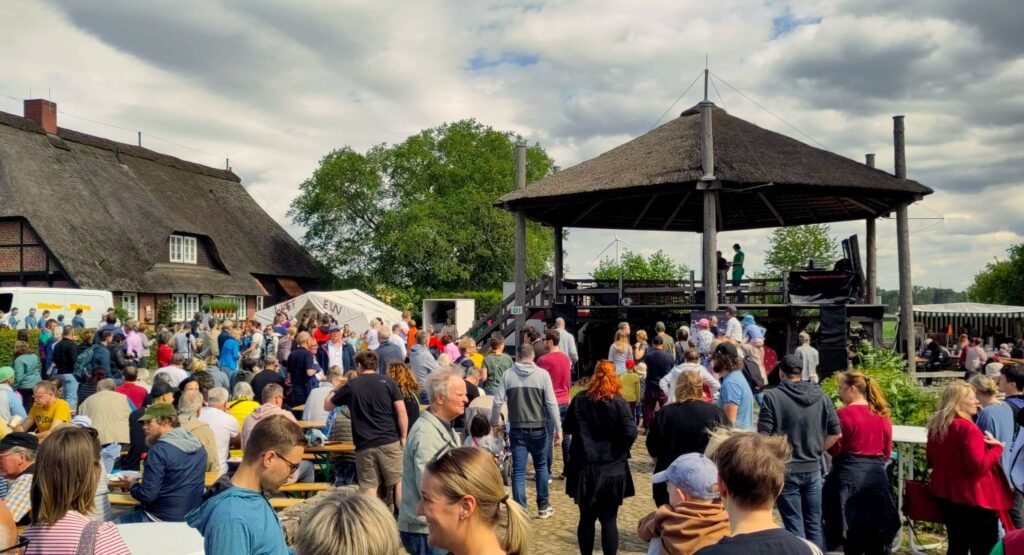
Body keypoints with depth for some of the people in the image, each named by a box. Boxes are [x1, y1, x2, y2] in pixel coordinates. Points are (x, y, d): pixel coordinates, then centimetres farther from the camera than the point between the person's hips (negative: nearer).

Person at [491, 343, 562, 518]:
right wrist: (558, 428, -4)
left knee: (518, 471, 4)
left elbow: (498, 402, -4)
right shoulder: (542, 374, -6)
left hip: (517, 430, 0)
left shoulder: (508, 375, -2)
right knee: (541, 467, 17)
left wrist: (494, 423, 9)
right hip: (539, 429, 0)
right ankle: (543, 507, 26)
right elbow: (551, 403, -8)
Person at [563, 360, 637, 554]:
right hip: (612, 470, -2)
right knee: (609, 520, 4)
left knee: (586, 518, 14)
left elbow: (567, 428, 6)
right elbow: (631, 433, -15)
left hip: (584, 469, 2)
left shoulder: (579, 401, -2)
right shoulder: (619, 403, -9)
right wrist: (618, 451, 1)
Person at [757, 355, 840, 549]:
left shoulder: (772, 397, -12)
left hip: (785, 469, -4)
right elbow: (836, 433, 2)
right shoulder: (821, 396, 2)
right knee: (814, 523, 15)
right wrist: (817, 450, 14)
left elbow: (763, 436, -13)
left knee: (794, 525, 4)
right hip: (813, 468, 4)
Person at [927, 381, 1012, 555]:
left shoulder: (935, 427, 7)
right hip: (974, 499, -8)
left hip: (946, 494, 8)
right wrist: (997, 447, -10)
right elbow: (979, 466, -22)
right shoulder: (967, 428, -20)